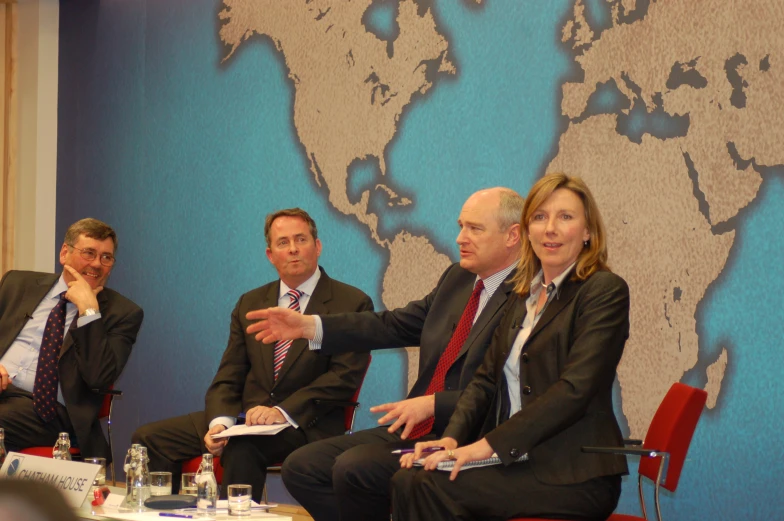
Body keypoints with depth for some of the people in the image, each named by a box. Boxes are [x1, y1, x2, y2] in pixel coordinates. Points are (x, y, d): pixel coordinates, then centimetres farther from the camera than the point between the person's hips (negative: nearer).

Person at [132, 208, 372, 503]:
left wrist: (283, 411, -21)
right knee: (150, 437, -10)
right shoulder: (250, 304, 16)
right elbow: (228, 377, 11)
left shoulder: (353, 304, 0)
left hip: (304, 425, -6)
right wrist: (219, 422, -11)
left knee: (241, 448, -37)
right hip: (245, 416, 6)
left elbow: (345, 377, -10)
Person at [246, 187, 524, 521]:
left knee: (354, 468, -26)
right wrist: (308, 326, 9)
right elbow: (396, 325, 15)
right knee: (301, 466, 0)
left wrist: (432, 404, -25)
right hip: (413, 430, 9)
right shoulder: (457, 278, 13)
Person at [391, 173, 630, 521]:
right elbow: (487, 378, 16)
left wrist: (490, 444, -21)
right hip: (517, 463, 7)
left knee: (433, 489, -25)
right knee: (408, 479, -19)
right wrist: (452, 438, -5)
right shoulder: (523, 297, 19)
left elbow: (574, 389, -16)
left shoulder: (605, 291, -5)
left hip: (574, 476, -7)